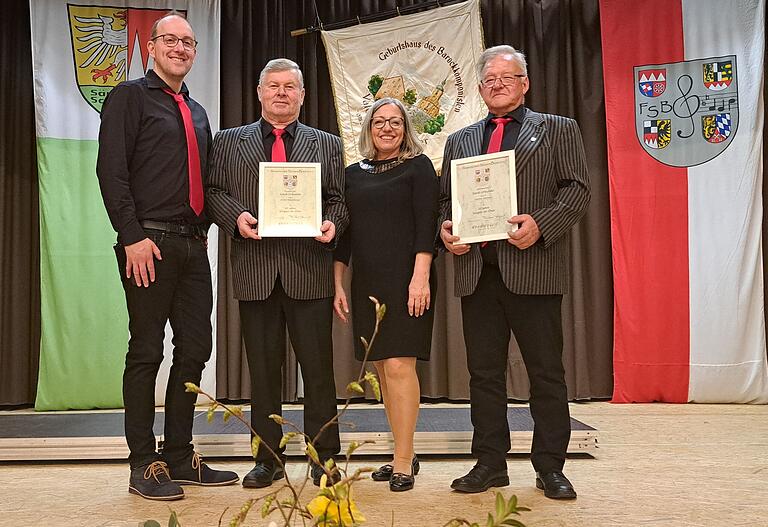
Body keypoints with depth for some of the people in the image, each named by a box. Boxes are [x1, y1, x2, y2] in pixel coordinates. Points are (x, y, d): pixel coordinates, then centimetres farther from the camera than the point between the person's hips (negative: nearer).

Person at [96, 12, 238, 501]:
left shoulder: (197, 112, 21)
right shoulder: (130, 96, 0)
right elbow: (111, 170, -9)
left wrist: (204, 228, 10)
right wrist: (133, 236, -16)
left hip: (193, 244, 7)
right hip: (149, 244, -7)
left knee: (195, 349, 8)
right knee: (147, 352, -2)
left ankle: (180, 455, 19)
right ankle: (144, 465, 8)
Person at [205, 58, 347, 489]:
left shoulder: (327, 145, 14)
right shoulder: (229, 142, 14)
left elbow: (339, 200, 10)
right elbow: (214, 192, 8)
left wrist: (333, 223, -11)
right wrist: (236, 216, -11)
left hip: (309, 271, 0)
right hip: (255, 272, 1)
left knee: (318, 368, 3)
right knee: (263, 369, 8)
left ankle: (324, 457, 15)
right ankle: (268, 458, 20)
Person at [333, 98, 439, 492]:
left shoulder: (418, 166, 2)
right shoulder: (354, 173, 16)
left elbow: (426, 225, -7)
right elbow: (345, 231, 15)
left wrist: (420, 277, -17)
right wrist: (337, 284, 9)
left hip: (405, 279, -5)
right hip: (367, 283, 5)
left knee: (398, 365, -11)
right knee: (382, 369, 7)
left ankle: (403, 461, -3)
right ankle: (404, 455, 18)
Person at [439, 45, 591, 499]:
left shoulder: (559, 130, 9)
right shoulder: (459, 141, 19)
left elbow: (577, 189, -1)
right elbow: (446, 199, 19)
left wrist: (540, 223, -18)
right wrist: (446, 229, -3)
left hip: (532, 269, -3)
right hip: (476, 271, 4)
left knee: (547, 373, 2)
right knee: (484, 373, 8)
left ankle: (550, 467, 14)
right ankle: (490, 463, 19)